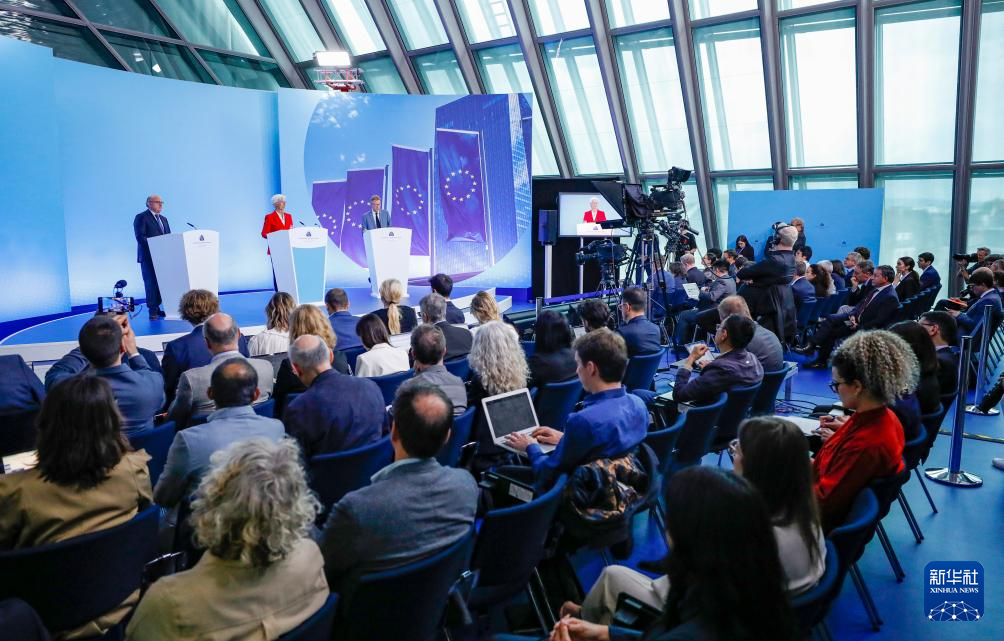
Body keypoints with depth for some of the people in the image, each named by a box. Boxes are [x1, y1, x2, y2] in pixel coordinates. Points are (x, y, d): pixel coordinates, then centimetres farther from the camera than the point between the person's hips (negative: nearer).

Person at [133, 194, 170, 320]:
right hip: (148, 257, -6)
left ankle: (158, 308, 4)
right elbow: (140, 237, -12)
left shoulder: (164, 219, 21)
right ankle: (153, 311, -3)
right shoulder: (141, 217, -1)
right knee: (151, 283, -6)